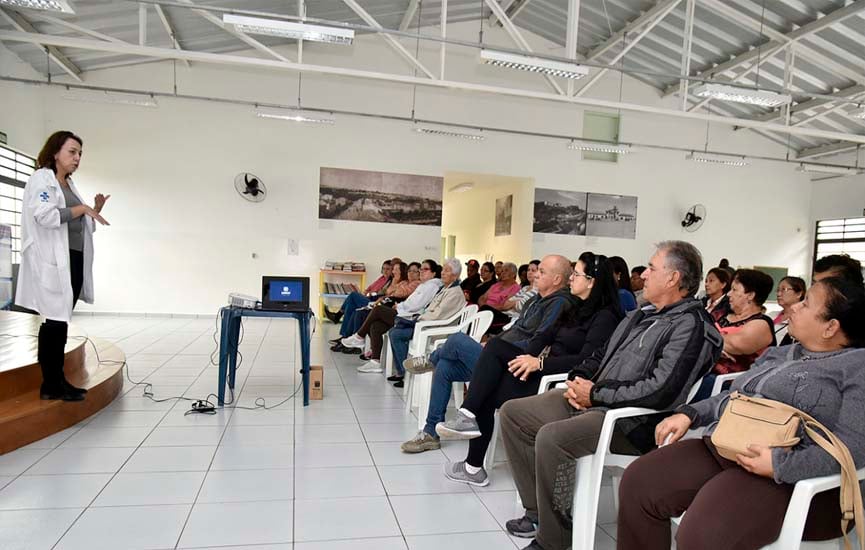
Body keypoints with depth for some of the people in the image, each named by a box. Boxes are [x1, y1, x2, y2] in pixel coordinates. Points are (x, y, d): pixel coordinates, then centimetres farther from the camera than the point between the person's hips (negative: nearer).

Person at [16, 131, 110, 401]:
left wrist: (95, 211, 8)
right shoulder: (41, 178, -2)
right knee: (54, 321, -6)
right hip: (52, 263, -8)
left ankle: (59, 380, 16)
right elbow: (45, 216, -17)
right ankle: (51, 385, 1)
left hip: (74, 261, 8)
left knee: (62, 322, 10)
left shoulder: (70, 185, 22)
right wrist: (81, 208, -12)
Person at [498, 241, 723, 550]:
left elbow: (660, 391, -24)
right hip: (594, 401, 10)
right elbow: (603, 355, 23)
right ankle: (538, 510, 10)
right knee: (512, 413, 3)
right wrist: (578, 379, 1)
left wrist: (595, 394, -16)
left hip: (631, 422, -10)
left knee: (550, 437, -33)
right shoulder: (643, 315, 16)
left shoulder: (690, 326, -12)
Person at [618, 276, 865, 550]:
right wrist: (689, 414, 9)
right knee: (638, 480, -9)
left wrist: (780, 465, -24)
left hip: (790, 478, -7)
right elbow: (731, 396, 25)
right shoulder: (779, 354, 21)